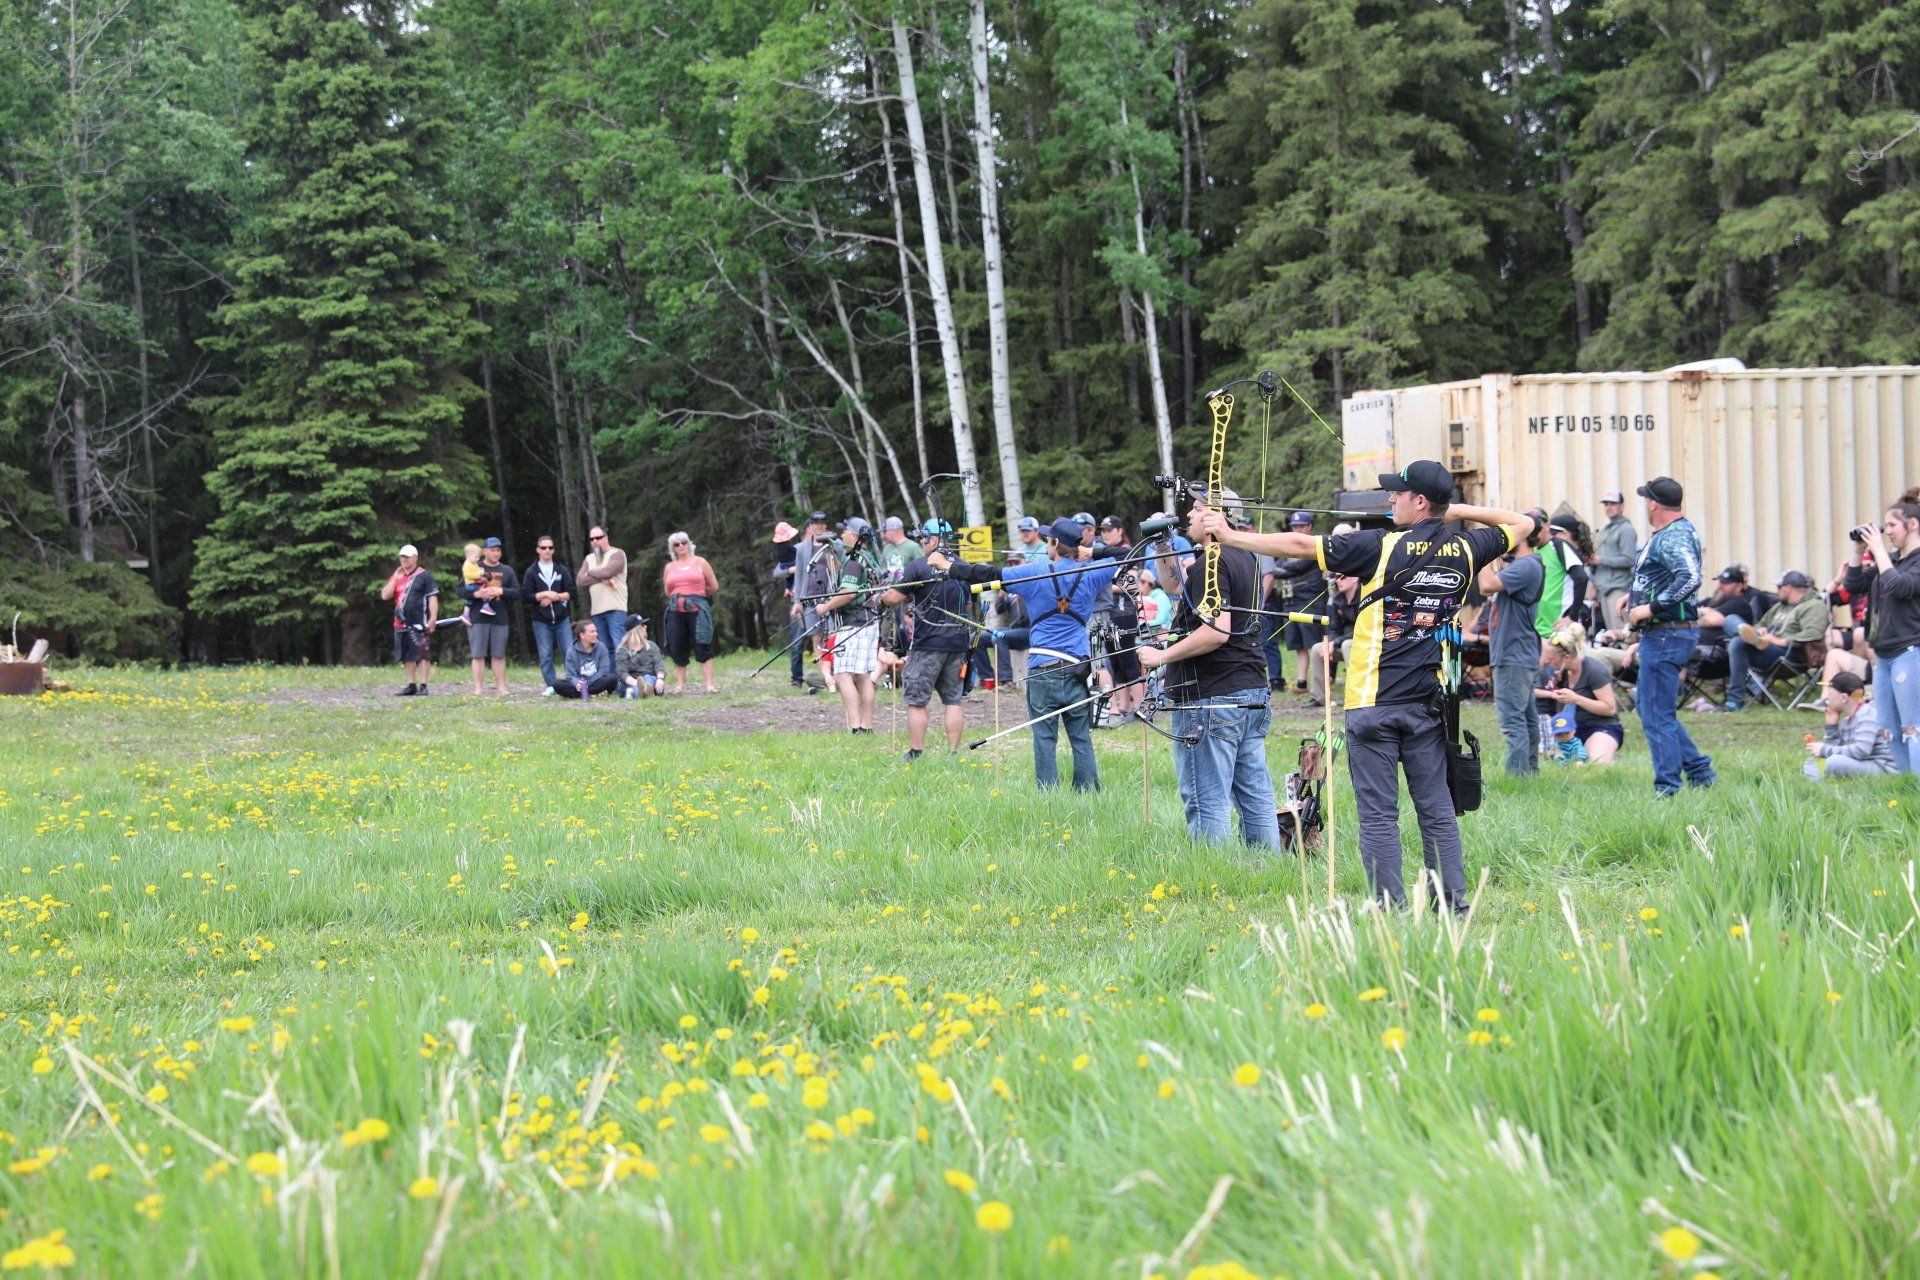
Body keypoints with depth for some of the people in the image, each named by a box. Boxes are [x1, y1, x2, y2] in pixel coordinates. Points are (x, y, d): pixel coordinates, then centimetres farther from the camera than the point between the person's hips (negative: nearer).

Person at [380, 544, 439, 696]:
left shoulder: (424, 576, -1)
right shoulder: (395, 577, 15)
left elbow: (432, 598, -6)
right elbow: (385, 596, 7)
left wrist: (433, 618, -15)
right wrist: (395, 579, -2)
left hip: (419, 624, -6)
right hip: (402, 624, 6)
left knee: (422, 655, -7)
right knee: (408, 657, 9)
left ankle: (423, 686, -6)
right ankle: (411, 686, 16)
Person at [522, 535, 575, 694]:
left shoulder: (562, 570, 9)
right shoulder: (531, 572, 4)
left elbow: (571, 592, 3)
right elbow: (526, 595, -4)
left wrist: (555, 597, -10)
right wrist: (545, 594, -13)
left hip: (562, 619, 1)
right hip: (541, 621, -1)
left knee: (568, 652, -3)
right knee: (545, 655, -1)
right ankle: (551, 686, 4)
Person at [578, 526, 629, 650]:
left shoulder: (617, 554, 1)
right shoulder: (589, 559, 19)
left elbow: (607, 571, -15)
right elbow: (580, 579, 4)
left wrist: (590, 573, 3)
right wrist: (601, 579, -9)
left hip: (615, 609, -6)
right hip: (597, 610, 6)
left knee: (620, 646, -14)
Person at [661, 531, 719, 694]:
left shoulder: (700, 562, 7)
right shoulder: (669, 567, 16)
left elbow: (714, 586, 9)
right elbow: (667, 592, 23)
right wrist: (679, 598, 14)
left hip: (697, 608, -3)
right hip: (676, 611, 3)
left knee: (703, 647, -10)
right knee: (677, 649, 0)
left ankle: (709, 685, -13)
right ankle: (680, 685, 6)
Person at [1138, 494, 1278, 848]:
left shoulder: (1212, 563, -14)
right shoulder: (1245, 559, 16)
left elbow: (1217, 630, -24)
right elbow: (1181, 591, 28)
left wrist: (1162, 656, -17)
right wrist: (1166, 556, 14)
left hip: (1212, 699, -10)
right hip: (1253, 694, 10)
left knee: (1207, 804, -6)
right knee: (1256, 796, 11)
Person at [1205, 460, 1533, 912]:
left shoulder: (1383, 547, -10)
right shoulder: (1464, 549, 4)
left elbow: (1299, 545, -9)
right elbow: (1522, 524, 23)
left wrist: (1230, 536, -1)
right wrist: (1460, 510, 18)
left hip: (1374, 703, -5)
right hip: (1428, 704, 5)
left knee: (1379, 815, -1)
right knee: (1437, 810, 11)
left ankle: (1390, 908, -2)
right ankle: (1453, 903, 11)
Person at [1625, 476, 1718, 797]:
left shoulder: (1673, 537, -18)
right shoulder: (1670, 533, 15)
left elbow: (1690, 578, -34)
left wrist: (1651, 608, -28)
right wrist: (1636, 595, 21)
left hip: (1667, 634, -11)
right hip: (1659, 634, 11)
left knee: (1656, 712, -6)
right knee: (1647, 704, 17)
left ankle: (1668, 788, -2)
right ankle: (1699, 770, 20)